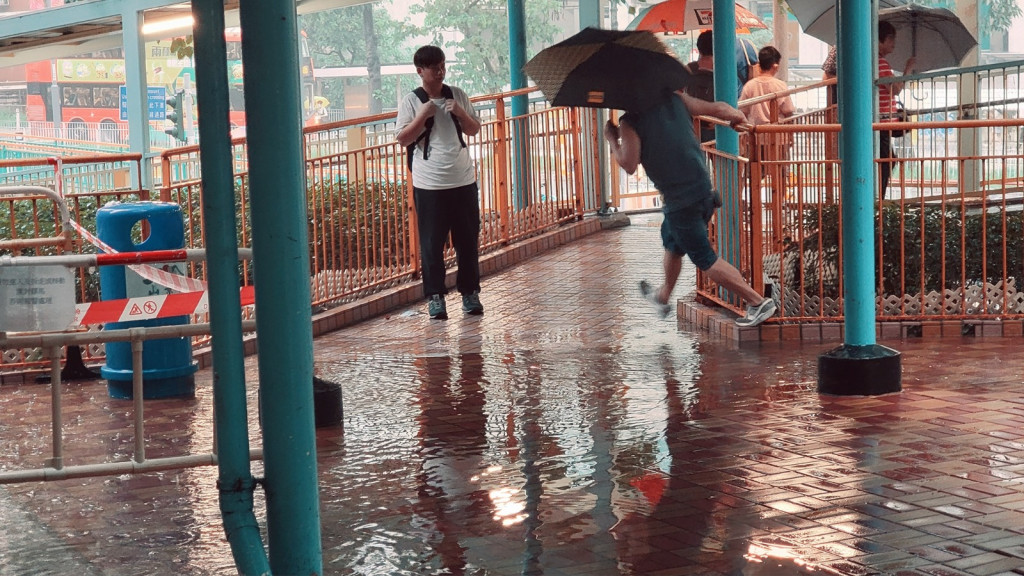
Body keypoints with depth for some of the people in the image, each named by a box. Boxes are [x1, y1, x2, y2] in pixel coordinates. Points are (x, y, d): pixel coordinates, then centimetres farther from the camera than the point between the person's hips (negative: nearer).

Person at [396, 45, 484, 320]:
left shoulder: (457, 95, 8)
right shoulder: (411, 101, -1)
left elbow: (474, 130, 11)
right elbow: (403, 139, -6)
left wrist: (460, 113, -7)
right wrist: (423, 115, -16)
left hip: (463, 181, 3)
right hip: (429, 185, -3)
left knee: (468, 240, 8)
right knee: (432, 243, 1)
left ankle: (470, 292, 20)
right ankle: (435, 297, 10)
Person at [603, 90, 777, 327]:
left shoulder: (629, 122, -11)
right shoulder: (674, 99, 5)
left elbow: (629, 165, -16)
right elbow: (717, 108, 3)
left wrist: (612, 141, 0)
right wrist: (741, 118, 21)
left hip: (680, 199, -8)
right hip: (704, 190, 8)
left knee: (705, 258, 1)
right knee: (672, 242, 28)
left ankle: (758, 302, -4)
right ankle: (663, 296, 48)